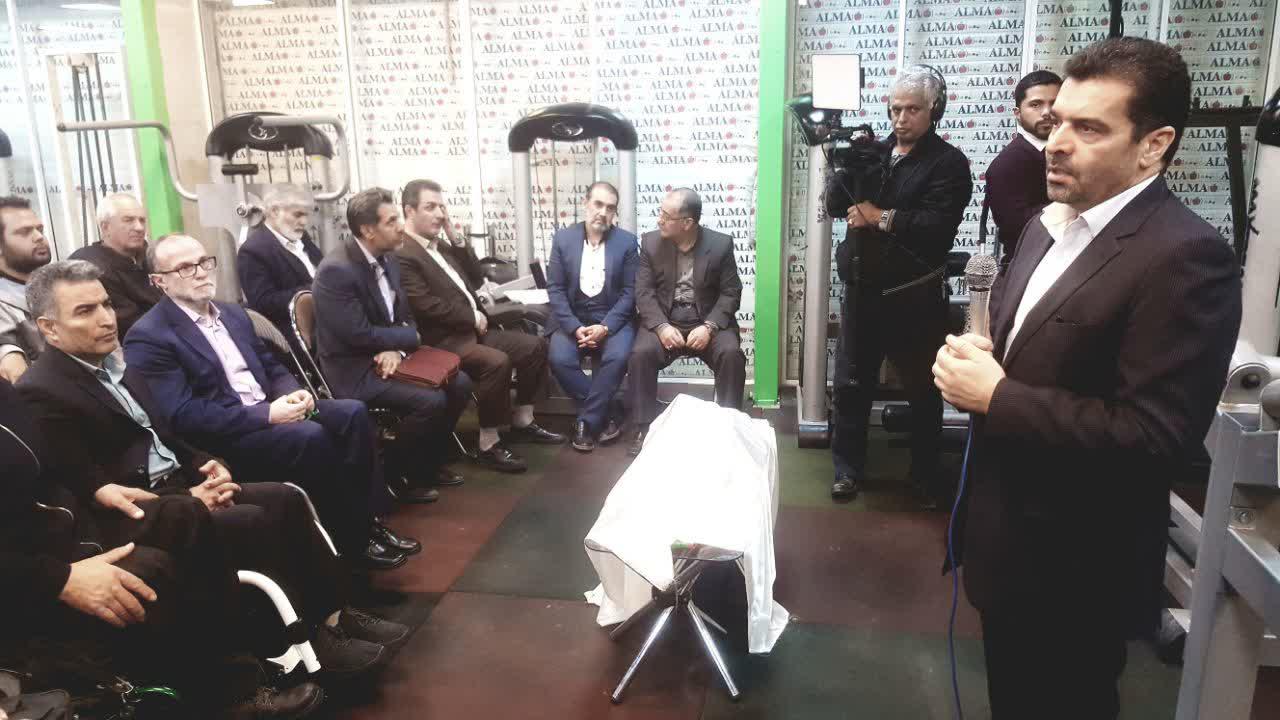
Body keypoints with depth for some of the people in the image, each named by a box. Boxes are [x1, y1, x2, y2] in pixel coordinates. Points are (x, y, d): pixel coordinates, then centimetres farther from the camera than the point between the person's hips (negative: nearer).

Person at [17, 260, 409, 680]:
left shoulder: (115, 364, 13)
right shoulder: (42, 392, -14)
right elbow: (90, 490, -17)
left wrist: (205, 466, -2)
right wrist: (187, 499, -18)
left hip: (176, 485, 8)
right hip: (134, 516, -8)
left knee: (286, 498, -10)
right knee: (255, 522, -25)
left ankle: (333, 613, -4)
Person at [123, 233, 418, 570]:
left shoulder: (234, 314, 16)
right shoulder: (148, 337, -9)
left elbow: (272, 368, 19)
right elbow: (183, 415, -18)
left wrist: (294, 393, -6)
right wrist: (266, 413, -22)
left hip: (270, 411, 7)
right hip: (221, 440, -7)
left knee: (353, 412, -13)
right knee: (312, 436, -30)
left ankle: (368, 519, -7)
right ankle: (353, 539, -14)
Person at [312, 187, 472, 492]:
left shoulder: (387, 259, 5)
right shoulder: (336, 271, -22)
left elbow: (404, 316, 9)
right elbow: (360, 335, -24)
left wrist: (397, 350, -13)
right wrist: (412, 338, -11)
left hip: (387, 356, 8)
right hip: (353, 369, -8)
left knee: (459, 383, -3)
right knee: (431, 401, -24)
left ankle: (429, 461, 14)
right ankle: (394, 472, -1)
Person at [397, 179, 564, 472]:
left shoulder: (441, 245, 17)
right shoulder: (401, 254, -13)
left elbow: (476, 281, 18)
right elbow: (425, 305, -21)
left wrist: (460, 242, 7)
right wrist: (473, 317, -12)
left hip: (471, 329, 10)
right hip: (443, 339, -10)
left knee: (535, 345, 2)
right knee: (497, 362, -32)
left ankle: (522, 422, 13)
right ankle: (488, 444, -19)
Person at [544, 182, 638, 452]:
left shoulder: (627, 241, 0)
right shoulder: (563, 238, 2)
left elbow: (630, 291, -3)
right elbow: (555, 288, -1)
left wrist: (606, 327, -17)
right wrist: (575, 328, -15)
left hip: (613, 318, -1)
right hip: (572, 318, 1)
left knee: (618, 357, -30)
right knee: (560, 359, -26)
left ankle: (587, 421, -13)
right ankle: (604, 416, -9)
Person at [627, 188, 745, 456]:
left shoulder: (721, 244, -4)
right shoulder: (651, 242, 1)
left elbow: (730, 293, -4)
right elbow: (644, 292, -3)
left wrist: (709, 326, -20)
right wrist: (661, 326, -19)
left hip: (708, 322, -1)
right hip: (663, 321, 1)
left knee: (732, 354, -30)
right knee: (641, 354, -28)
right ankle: (644, 429, -15)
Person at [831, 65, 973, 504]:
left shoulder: (949, 163, -6)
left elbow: (937, 225, -19)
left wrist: (881, 217, -17)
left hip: (915, 297, -4)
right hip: (862, 290, 4)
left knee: (923, 389, 10)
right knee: (851, 384, 10)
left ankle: (926, 475, 25)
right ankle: (848, 468, 24)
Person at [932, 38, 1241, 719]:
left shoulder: (1186, 257, -22)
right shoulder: (1048, 227, 7)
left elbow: (1157, 438, -27)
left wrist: (995, 397, -24)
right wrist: (975, 356, -5)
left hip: (1077, 566, -8)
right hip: (1009, 537, 8)